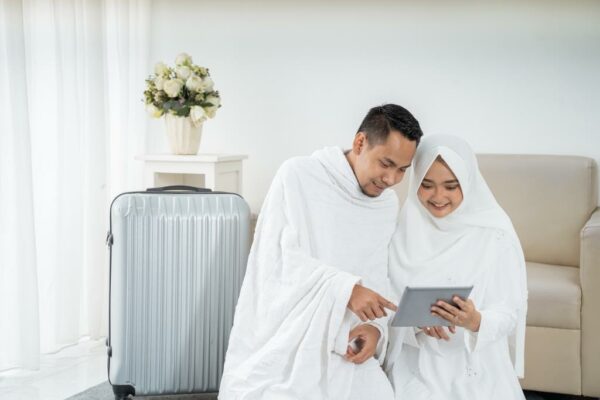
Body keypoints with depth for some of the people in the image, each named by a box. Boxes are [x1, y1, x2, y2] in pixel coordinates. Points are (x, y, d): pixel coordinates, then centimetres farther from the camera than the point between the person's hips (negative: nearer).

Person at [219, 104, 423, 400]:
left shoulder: (389, 205, 9)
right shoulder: (298, 175, -9)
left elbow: (379, 280, 10)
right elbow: (278, 258, -15)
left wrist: (375, 325, -9)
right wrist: (345, 287, -25)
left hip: (341, 347, 5)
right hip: (282, 342, -4)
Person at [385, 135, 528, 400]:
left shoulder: (495, 233, -8)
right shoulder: (403, 228, -4)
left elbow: (511, 310, -7)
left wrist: (477, 322, -25)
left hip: (475, 370, -1)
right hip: (414, 367, 1)